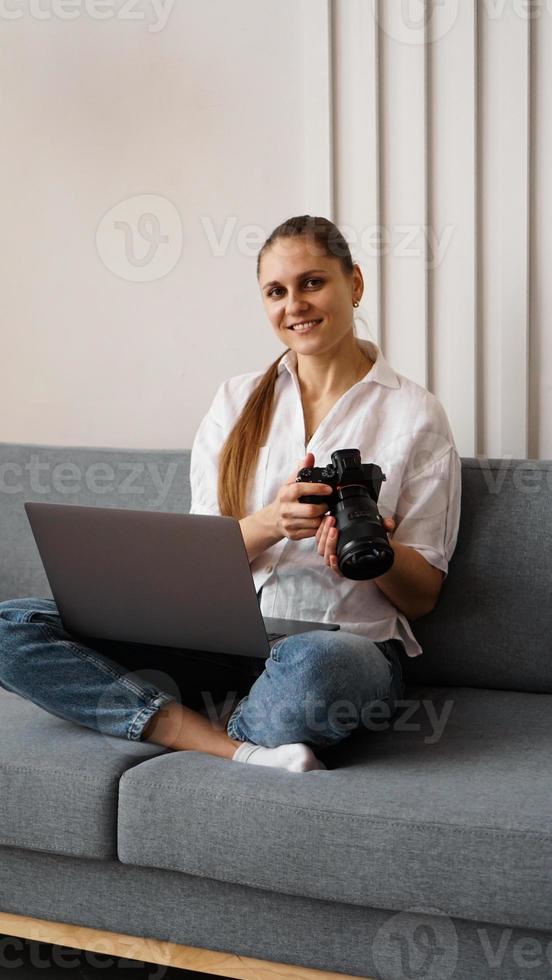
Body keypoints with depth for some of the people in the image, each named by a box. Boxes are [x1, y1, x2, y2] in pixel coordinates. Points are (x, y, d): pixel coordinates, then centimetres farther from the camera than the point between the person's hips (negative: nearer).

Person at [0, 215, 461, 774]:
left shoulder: (414, 413, 5)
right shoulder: (236, 402, 14)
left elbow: (421, 597, 5)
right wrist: (270, 523, -16)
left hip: (349, 642, -4)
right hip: (226, 639, 4)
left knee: (309, 665, -44)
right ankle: (240, 749, -25)